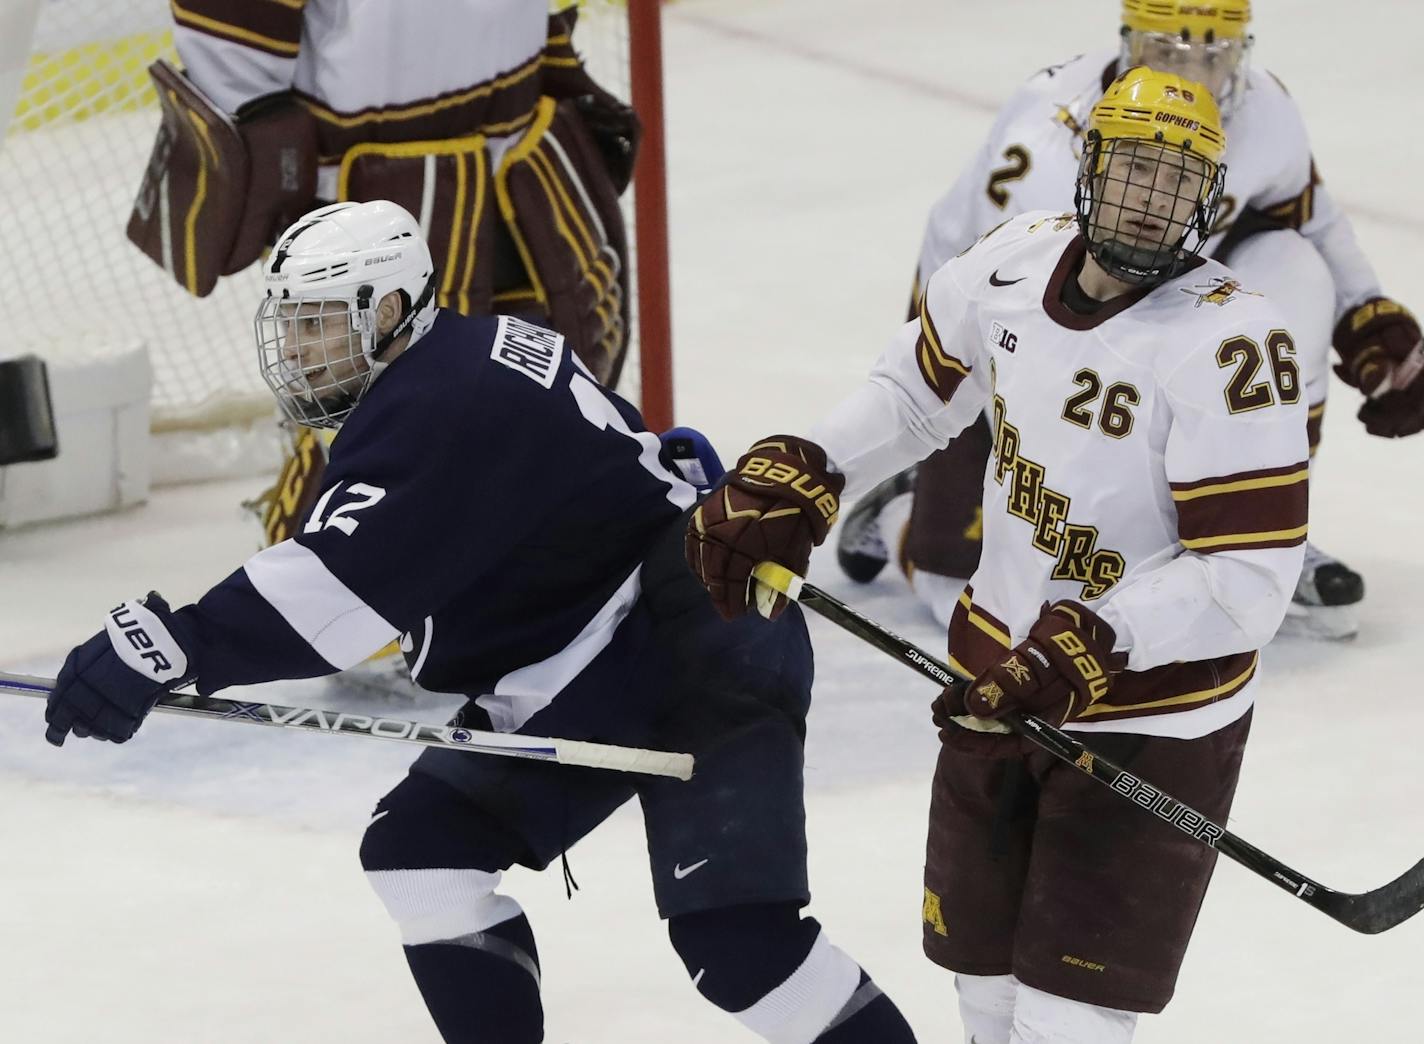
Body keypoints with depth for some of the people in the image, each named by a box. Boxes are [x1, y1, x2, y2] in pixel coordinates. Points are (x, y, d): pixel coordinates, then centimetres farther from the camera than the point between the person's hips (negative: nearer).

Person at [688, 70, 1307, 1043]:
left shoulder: (1229, 345, -24)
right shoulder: (1017, 262, -4)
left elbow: (1249, 577, -25)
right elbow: (920, 386, 16)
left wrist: (1093, 646, -33)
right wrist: (795, 477, 6)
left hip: (1154, 719, -6)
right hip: (1001, 684, 7)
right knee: (981, 966, 19)